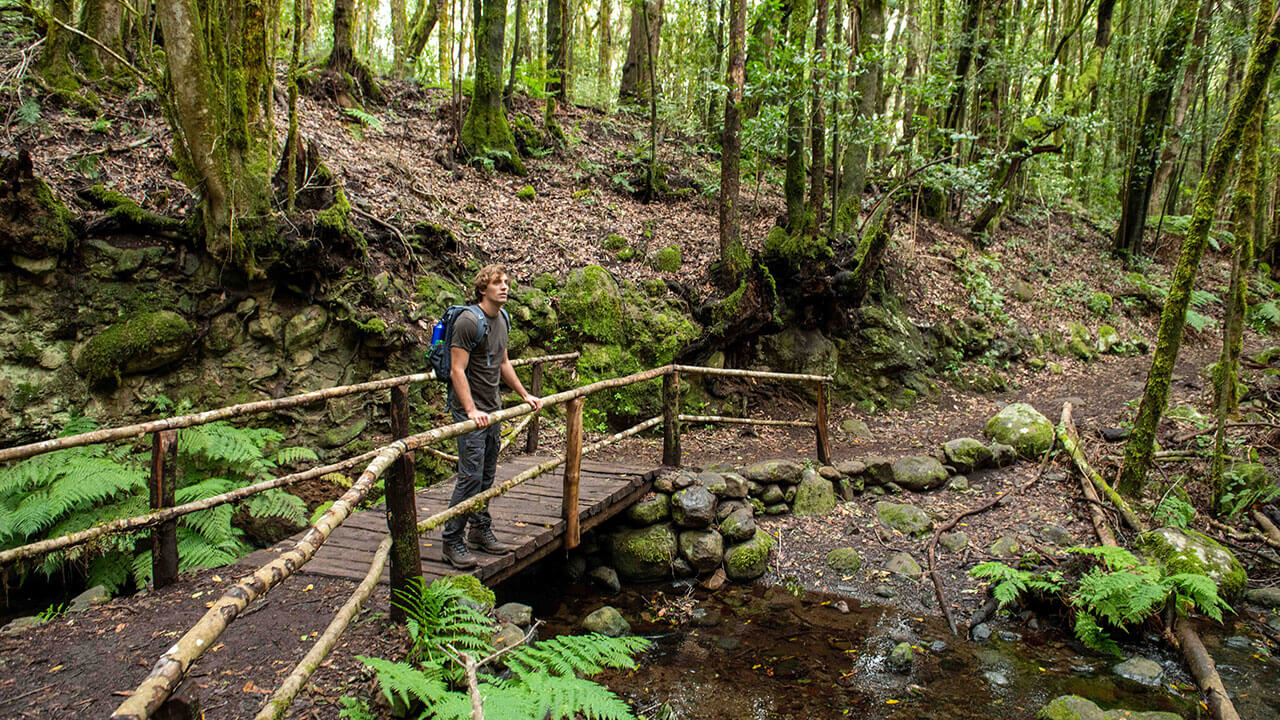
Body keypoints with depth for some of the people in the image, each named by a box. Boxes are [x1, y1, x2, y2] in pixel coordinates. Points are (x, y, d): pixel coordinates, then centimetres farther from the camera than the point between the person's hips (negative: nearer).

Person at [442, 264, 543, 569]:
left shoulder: (503, 319, 12)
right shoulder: (468, 321, -15)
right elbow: (457, 371, -19)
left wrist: (525, 395, 20)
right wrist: (471, 410, -27)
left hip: (493, 409, 8)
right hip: (469, 410, -8)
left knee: (487, 475, 13)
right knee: (471, 476, -9)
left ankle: (480, 532, 24)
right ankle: (452, 542, 1)